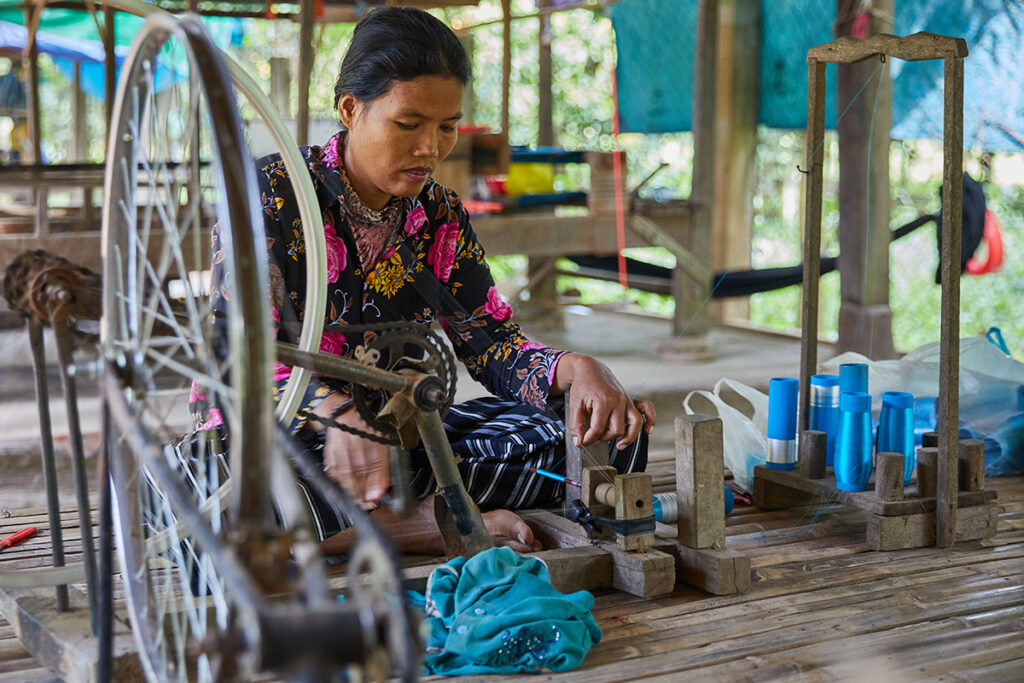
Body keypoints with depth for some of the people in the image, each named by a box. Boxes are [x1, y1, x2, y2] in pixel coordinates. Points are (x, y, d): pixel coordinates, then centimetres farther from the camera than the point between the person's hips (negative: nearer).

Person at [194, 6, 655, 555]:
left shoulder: (441, 217, 7)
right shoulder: (270, 193, -9)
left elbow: (492, 345, 3)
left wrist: (574, 369, -21)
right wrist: (336, 412, -40)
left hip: (403, 438, 5)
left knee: (615, 438, -12)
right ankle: (426, 525, -28)